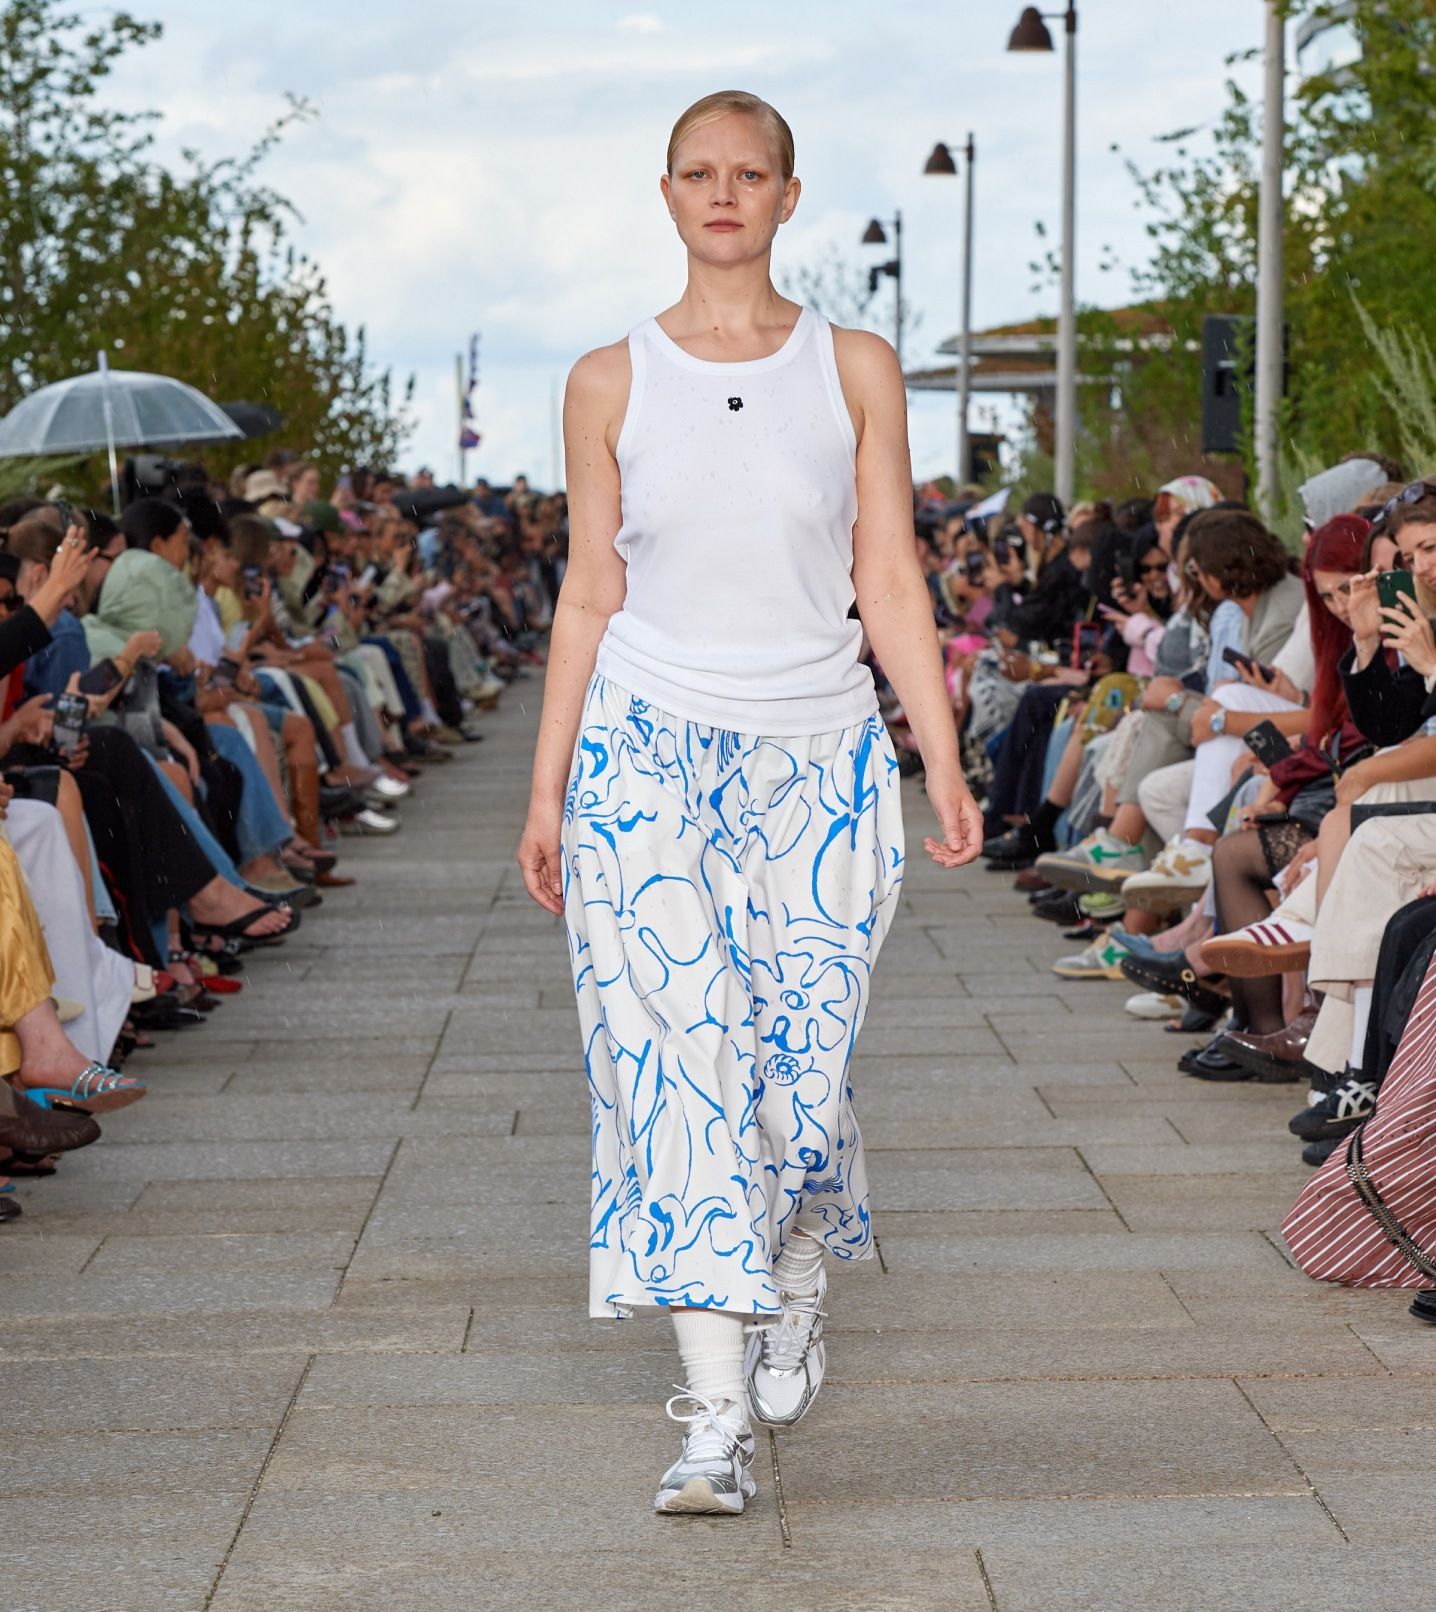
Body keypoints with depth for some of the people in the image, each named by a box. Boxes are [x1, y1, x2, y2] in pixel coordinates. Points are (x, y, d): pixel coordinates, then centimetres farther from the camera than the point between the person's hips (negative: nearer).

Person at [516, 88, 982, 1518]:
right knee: (679, 1061, -10)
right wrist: (546, 788, 5)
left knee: (800, 1063, 1)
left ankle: (798, 1282, 34)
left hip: (819, 755, 1)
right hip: (650, 752, 0)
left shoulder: (855, 369, 4)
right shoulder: (610, 382, 4)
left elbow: (890, 585, 4)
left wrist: (945, 766, -2)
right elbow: (590, 594, 7)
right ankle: (716, 1414, -9)